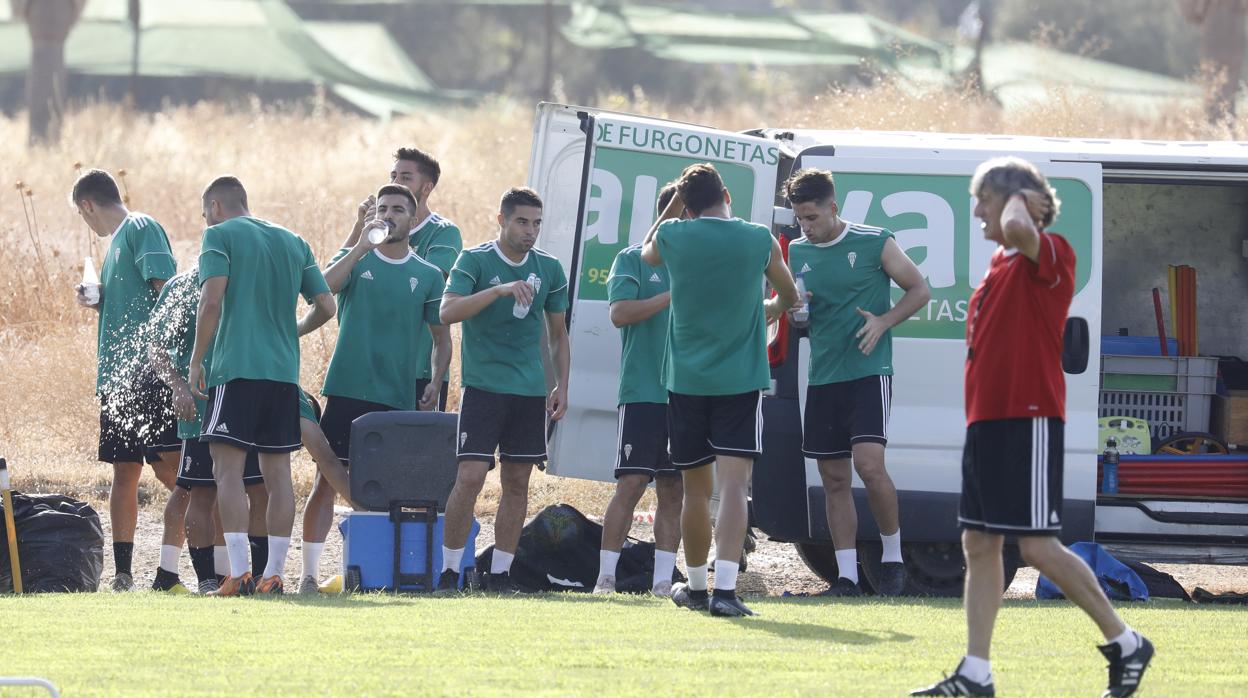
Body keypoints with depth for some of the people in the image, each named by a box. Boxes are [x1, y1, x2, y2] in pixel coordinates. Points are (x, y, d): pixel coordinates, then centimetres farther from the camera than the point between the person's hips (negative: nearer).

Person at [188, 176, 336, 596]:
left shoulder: (220, 235, 0)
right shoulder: (293, 242, 18)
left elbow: (212, 300, -12)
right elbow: (326, 306, 15)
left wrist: (196, 362, -6)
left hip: (237, 368, -6)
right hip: (284, 372, 6)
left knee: (228, 467, -7)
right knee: (277, 473, 7)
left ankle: (238, 575, -16)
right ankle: (273, 574, 6)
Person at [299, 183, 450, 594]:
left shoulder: (428, 276, 11)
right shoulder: (355, 259, 6)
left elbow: (441, 336, 16)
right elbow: (324, 288, -14)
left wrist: (436, 382, 1)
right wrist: (362, 247, -17)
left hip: (399, 398, 2)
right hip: (348, 390, -2)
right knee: (328, 479, -6)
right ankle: (309, 571, -5)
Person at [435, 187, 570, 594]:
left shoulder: (549, 269, 9)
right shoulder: (474, 261, -4)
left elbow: (558, 334, 18)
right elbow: (448, 311, -19)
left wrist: (562, 386, 10)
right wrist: (500, 290, -29)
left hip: (530, 391, 5)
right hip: (483, 387, -4)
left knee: (517, 482, 5)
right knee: (470, 476, -12)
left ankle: (500, 574, 12)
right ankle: (449, 571, -4)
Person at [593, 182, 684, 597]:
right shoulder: (633, 260, 2)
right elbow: (620, 313, -11)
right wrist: (674, 296, -15)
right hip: (642, 393, -5)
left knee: (673, 490, 4)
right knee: (631, 484, -10)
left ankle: (662, 579, 7)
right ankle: (606, 577, -6)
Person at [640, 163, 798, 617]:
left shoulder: (672, 237, -1)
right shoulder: (759, 240, -2)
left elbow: (646, 253, 25)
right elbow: (789, 297, 18)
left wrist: (672, 208, 29)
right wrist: (770, 311, 39)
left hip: (686, 380, 2)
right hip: (741, 381, -2)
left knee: (696, 488, 14)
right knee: (733, 482, -9)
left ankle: (696, 585, 27)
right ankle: (725, 588, -23)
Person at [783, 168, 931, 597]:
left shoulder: (875, 244, -3)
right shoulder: (797, 253, 11)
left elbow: (918, 290, 4)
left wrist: (883, 322, -11)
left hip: (868, 373, -5)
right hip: (822, 379, 5)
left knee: (869, 463, -19)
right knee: (834, 478, 3)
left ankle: (892, 557, -3)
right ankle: (846, 575, 5)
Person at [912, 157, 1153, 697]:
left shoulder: (1051, 255, -11)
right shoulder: (999, 262, 16)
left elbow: (1016, 230, -35)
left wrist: (1021, 204, -13)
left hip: (1029, 420, -9)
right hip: (986, 419, 9)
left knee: (1039, 547, -9)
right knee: (979, 545, 7)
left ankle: (1125, 643, 4)